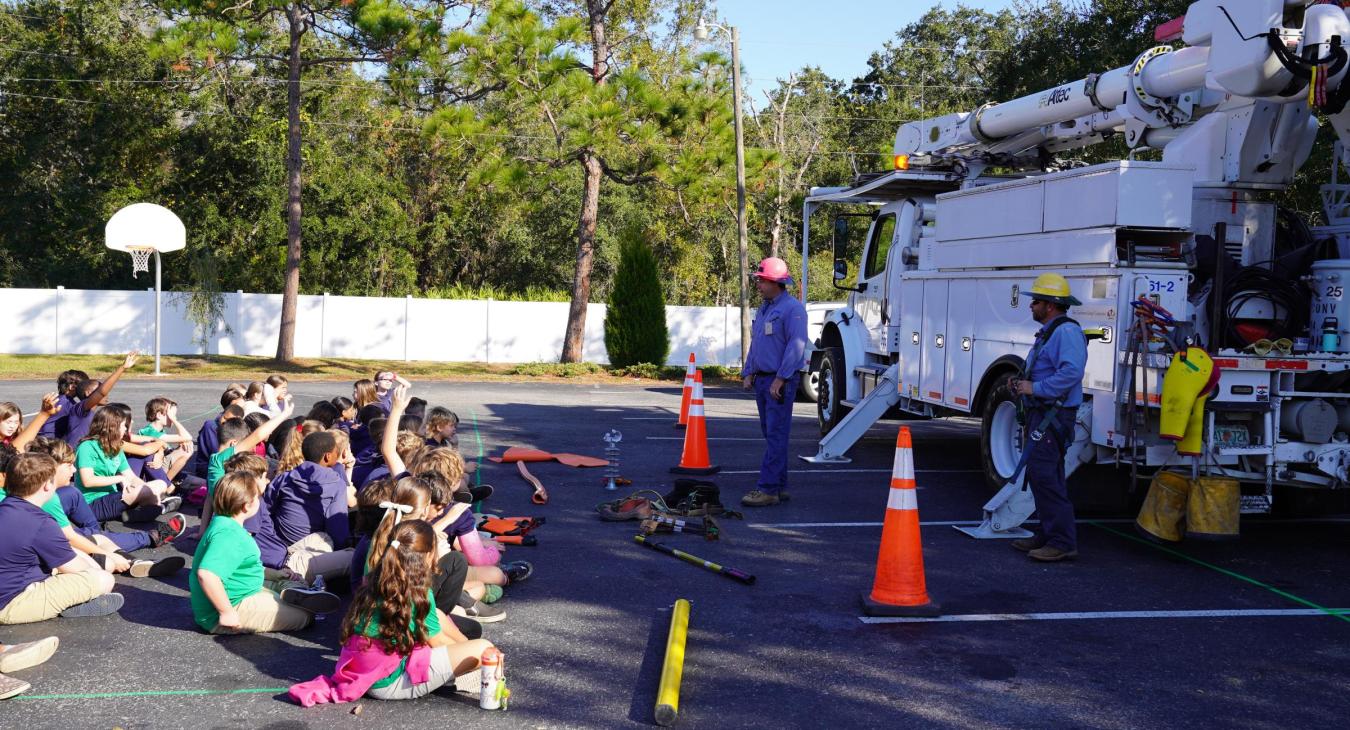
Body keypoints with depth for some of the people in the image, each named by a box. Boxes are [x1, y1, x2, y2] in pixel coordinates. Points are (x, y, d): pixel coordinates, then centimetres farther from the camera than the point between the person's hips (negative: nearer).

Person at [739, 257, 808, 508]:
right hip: (762, 379, 9)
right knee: (770, 434, 11)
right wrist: (748, 373, 13)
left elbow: (796, 346, -17)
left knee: (776, 435, -9)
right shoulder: (763, 310, 18)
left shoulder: (792, 308, -11)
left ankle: (768, 489, -11)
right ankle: (780, 487, 18)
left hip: (781, 381, -9)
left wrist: (780, 379, -20)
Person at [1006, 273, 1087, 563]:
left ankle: (1063, 541, -14)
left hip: (1053, 416, -11)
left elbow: (1071, 373, -28)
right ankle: (1047, 534, 22)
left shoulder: (1067, 331, -15)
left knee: (1044, 475, -16)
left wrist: (1035, 388, -23)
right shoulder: (1047, 333, 20)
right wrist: (1020, 384, 11)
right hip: (1040, 414, 11)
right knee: (1043, 476, 14)